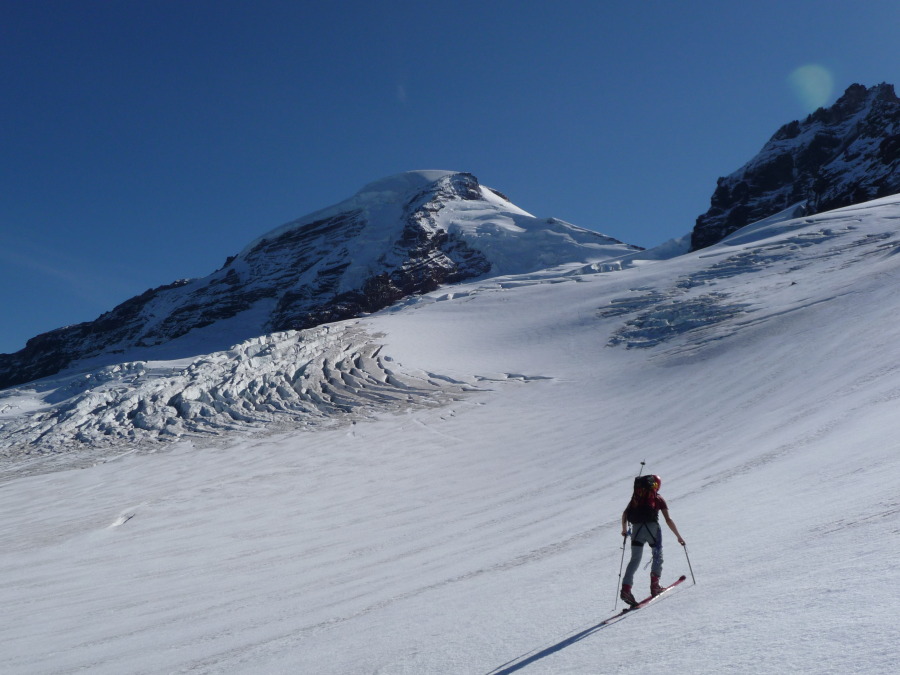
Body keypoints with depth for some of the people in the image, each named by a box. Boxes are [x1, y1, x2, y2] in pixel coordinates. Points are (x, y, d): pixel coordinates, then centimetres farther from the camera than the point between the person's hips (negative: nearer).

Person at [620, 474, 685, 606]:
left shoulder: (636, 496, 22)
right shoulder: (659, 498, 14)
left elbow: (625, 513, 13)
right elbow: (668, 520, 6)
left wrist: (624, 529, 26)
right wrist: (678, 536, 12)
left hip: (636, 528, 3)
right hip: (652, 527, -3)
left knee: (635, 559, 4)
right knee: (657, 556, 17)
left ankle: (626, 589, -11)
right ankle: (654, 585, 4)